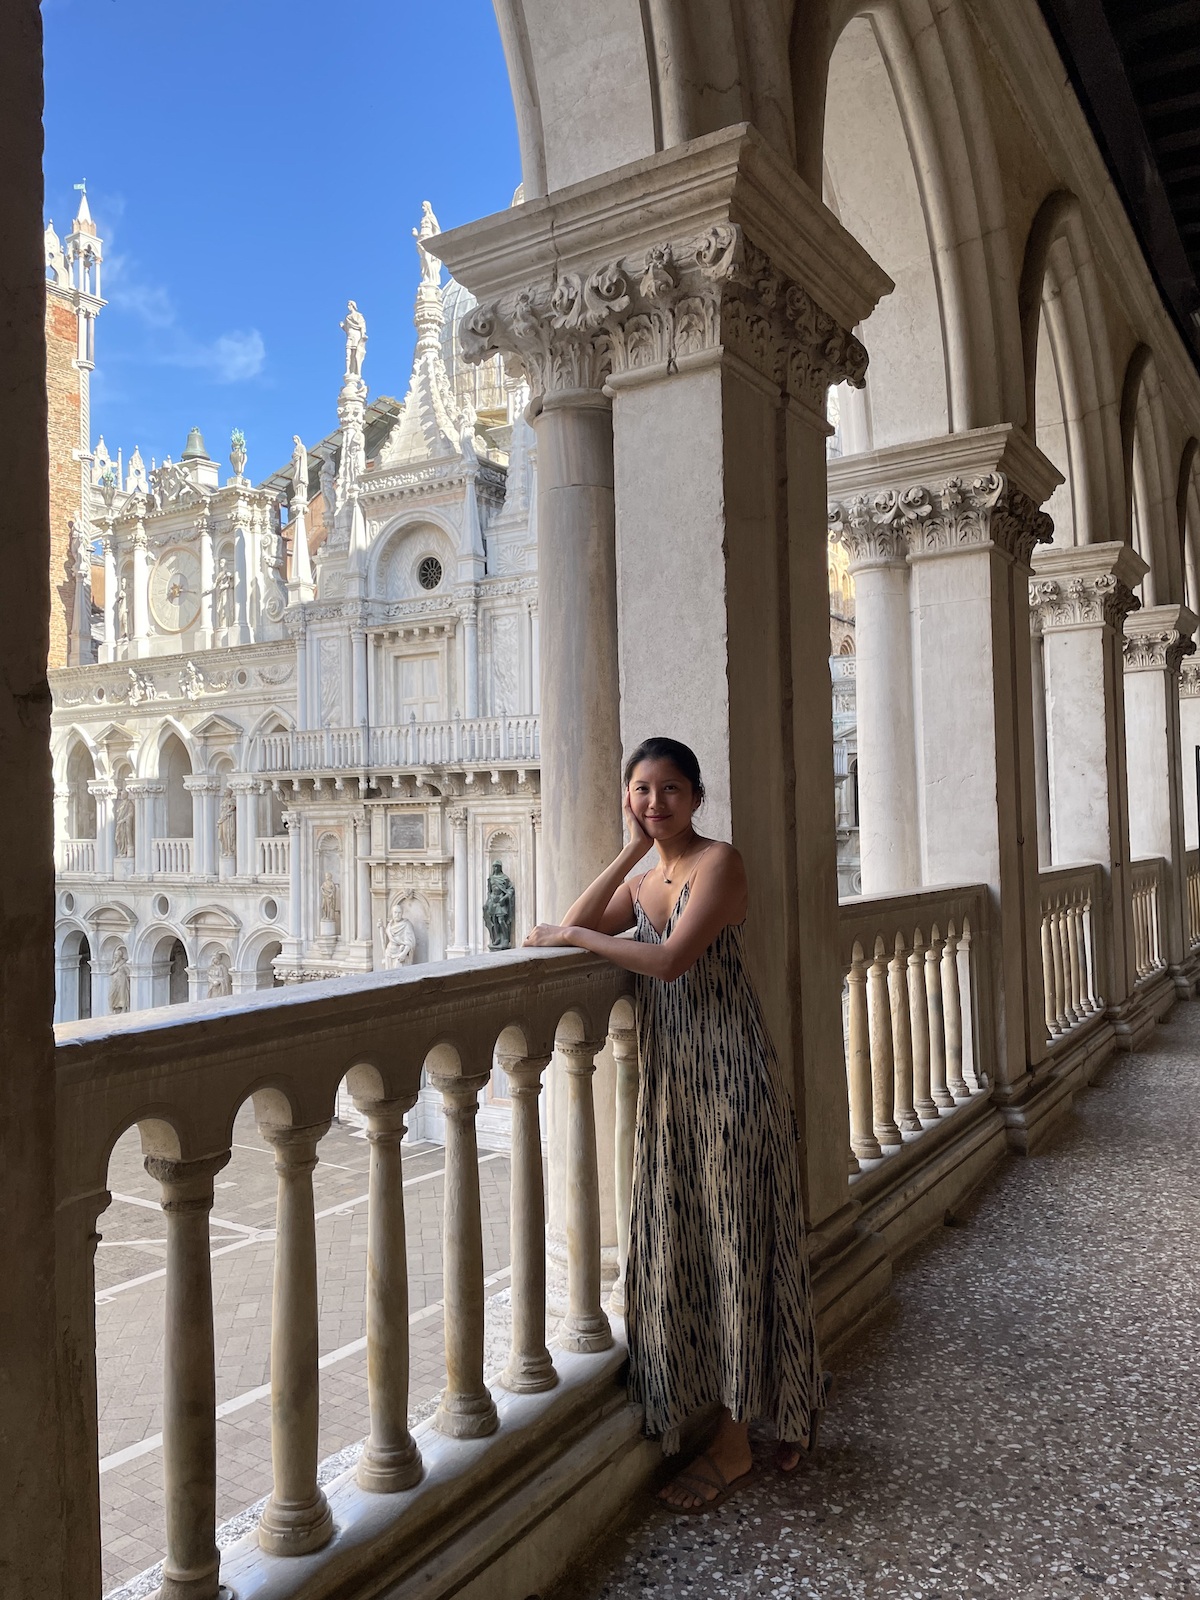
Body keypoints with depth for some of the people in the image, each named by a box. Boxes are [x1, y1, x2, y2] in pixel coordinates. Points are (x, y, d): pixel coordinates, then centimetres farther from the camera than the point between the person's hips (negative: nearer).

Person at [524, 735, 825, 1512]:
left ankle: (735, 1441, 17)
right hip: (669, 1077, 7)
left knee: (736, 1242, 4)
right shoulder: (643, 880, 12)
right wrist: (635, 846, -4)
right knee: (678, 1240, 13)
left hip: (731, 1076, -7)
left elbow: (671, 958, -23)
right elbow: (576, 926, -3)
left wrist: (572, 936, -14)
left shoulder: (719, 862, -11)